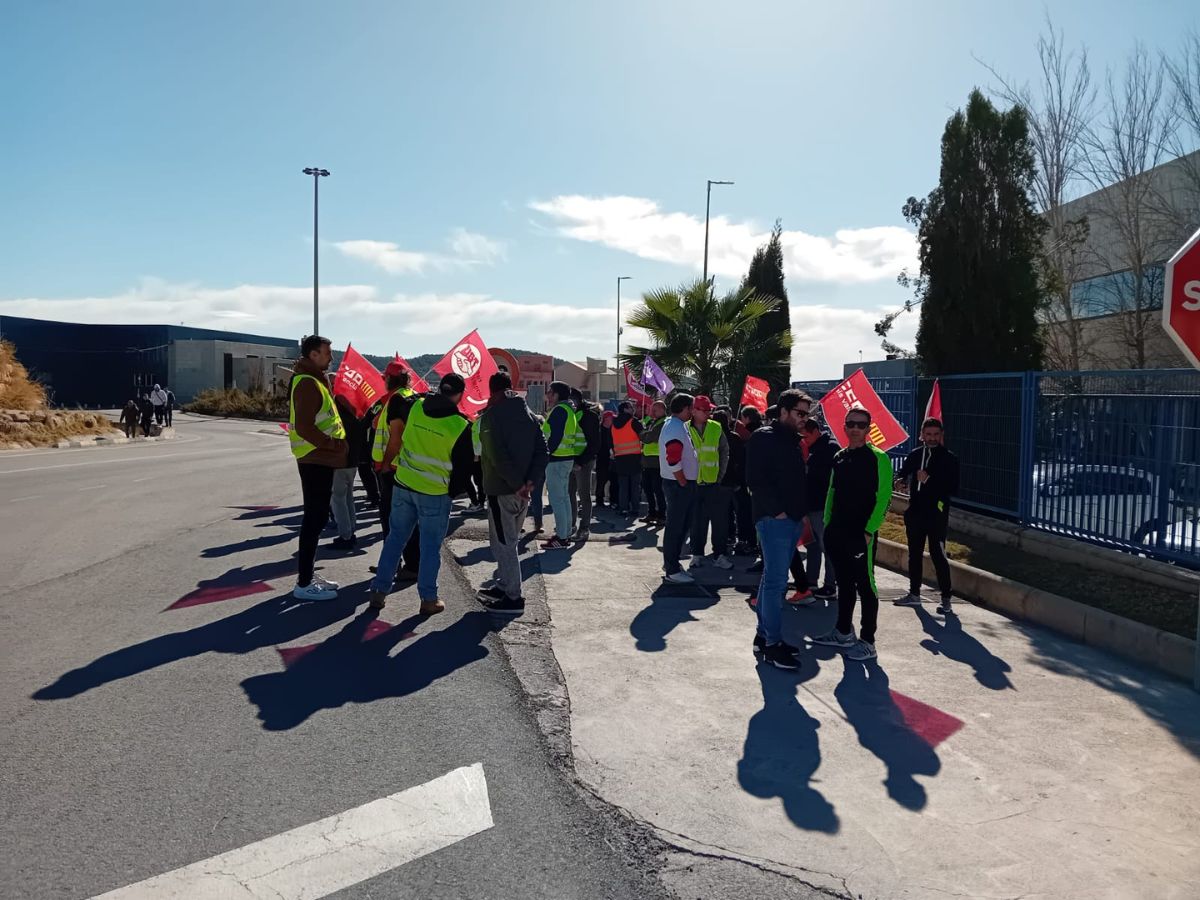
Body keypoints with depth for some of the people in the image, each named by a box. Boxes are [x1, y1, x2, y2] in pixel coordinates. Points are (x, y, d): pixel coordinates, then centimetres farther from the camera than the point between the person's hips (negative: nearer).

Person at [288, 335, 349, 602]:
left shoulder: (314, 380, 16)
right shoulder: (307, 383, -17)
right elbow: (304, 428, -25)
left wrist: (334, 444, 11)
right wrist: (335, 444, -20)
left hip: (320, 459, 10)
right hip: (315, 459, -10)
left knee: (316, 517, 15)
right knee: (315, 518, -6)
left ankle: (308, 575, 24)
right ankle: (304, 584, 0)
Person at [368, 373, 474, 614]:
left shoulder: (416, 406, -4)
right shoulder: (461, 426, -15)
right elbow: (464, 466, -9)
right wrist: (454, 491, 5)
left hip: (403, 484, 4)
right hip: (435, 494, -4)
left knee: (395, 538, 15)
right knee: (430, 546, 7)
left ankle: (379, 592, 17)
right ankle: (428, 599, 13)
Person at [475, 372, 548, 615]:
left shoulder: (491, 415, -10)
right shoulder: (528, 414, 10)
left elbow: (497, 455, -21)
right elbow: (543, 450, 3)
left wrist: (517, 484, -17)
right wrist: (531, 481, -6)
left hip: (502, 489, -7)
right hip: (523, 490, 7)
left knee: (503, 543, -1)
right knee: (508, 540, 20)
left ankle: (513, 598, 1)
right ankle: (504, 586, 30)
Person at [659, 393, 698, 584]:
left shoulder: (675, 425, 15)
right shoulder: (675, 429, -19)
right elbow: (673, 461, -26)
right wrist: (683, 482, -16)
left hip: (683, 484, 10)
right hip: (678, 485, -10)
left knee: (682, 525, 17)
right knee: (675, 527, -4)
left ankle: (671, 563, 28)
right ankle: (672, 571, 2)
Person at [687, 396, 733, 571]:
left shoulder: (716, 428, 2)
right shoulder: (686, 429, -3)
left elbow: (725, 452, 9)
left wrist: (721, 475, 2)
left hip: (715, 482, 1)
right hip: (694, 482, -1)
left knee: (720, 520, 4)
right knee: (697, 521, 7)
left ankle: (719, 555, 14)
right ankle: (697, 554, 19)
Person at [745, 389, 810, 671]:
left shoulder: (793, 440, 17)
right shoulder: (764, 437, -9)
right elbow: (755, 479, -17)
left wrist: (802, 512, 10)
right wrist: (777, 511, -17)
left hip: (792, 520, 9)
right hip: (774, 520, -9)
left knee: (773, 579, 14)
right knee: (776, 581, -8)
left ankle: (764, 634, 22)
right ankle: (772, 645, -2)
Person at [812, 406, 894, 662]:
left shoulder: (878, 458, -9)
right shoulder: (839, 458, 12)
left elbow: (883, 498, -13)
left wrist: (869, 531, -16)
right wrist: (827, 523, 12)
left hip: (862, 534, -7)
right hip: (837, 533, 7)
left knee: (865, 586, 0)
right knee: (844, 584, 16)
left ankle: (868, 643, 8)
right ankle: (843, 633, 28)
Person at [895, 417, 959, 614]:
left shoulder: (949, 458, -5)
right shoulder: (915, 455, 7)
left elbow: (953, 488, -12)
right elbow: (902, 474, 13)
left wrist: (928, 480, -18)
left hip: (936, 515, -5)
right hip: (915, 513, 5)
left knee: (938, 555, -5)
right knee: (914, 554, 14)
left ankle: (945, 598, 4)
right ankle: (914, 594, 26)